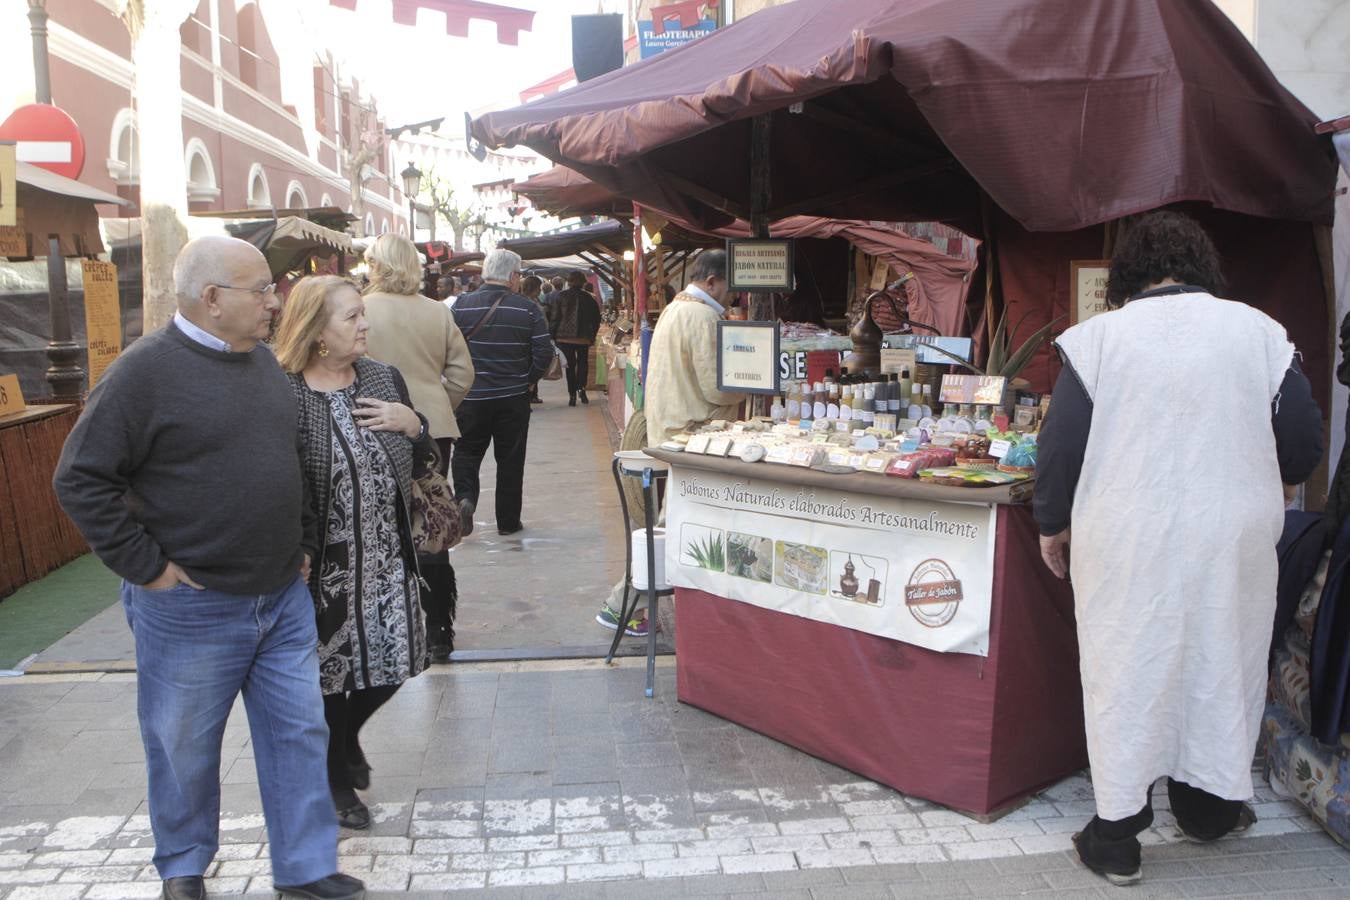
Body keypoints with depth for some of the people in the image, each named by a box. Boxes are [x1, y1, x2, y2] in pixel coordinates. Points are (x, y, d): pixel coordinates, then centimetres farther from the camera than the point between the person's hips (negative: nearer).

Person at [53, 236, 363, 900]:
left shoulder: (262, 360, 8)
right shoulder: (147, 368, -13)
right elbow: (80, 479, -14)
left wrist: (305, 541, 14)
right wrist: (145, 567, -14)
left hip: (283, 598, 6)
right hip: (192, 607, -6)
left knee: (298, 733, 11)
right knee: (185, 748, 12)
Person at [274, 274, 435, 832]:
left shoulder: (383, 379, 5)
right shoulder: (284, 394, -14)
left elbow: (420, 457, 14)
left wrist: (411, 424, -7)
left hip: (388, 556, 6)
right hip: (326, 563, -5)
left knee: (392, 661, 13)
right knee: (333, 669, 9)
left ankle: (347, 736, 45)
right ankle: (336, 781, 33)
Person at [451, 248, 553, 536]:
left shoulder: (461, 305, -5)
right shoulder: (527, 309, -7)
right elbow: (544, 353, -8)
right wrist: (526, 380, 8)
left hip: (470, 396, 0)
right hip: (513, 398, 0)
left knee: (466, 453, 15)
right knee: (510, 459, 11)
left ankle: (465, 497, -9)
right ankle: (508, 521, 17)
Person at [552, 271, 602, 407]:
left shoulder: (561, 296, -3)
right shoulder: (588, 298, 0)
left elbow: (556, 317, -4)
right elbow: (596, 318, 2)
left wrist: (554, 335, 2)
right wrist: (592, 335, 11)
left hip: (565, 337, 0)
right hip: (583, 337, 0)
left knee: (570, 365, 7)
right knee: (583, 362, 15)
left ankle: (572, 395, 4)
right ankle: (581, 388, -5)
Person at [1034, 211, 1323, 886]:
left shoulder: (1097, 336, -6)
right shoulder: (1259, 331, 0)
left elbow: (1059, 445, -5)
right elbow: (1304, 448, 4)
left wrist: (1052, 525, 9)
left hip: (1127, 544, -2)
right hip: (1235, 539, 2)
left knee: (1126, 672, 7)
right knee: (1222, 665, 18)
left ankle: (1116, 836, 15)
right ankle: (1210, 807, 35)